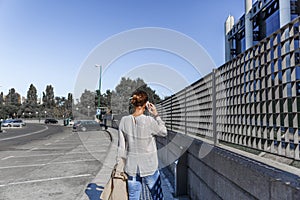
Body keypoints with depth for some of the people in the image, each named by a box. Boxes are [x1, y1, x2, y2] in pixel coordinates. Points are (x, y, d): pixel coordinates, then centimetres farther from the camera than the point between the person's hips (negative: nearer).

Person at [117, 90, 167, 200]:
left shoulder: (124, 121, -7)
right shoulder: (149, 121, -18)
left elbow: (121, 146, -1)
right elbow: (164, 132, 1)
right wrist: (156, 115, -2)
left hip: (132, 167, 3)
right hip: (149, 167, -3)